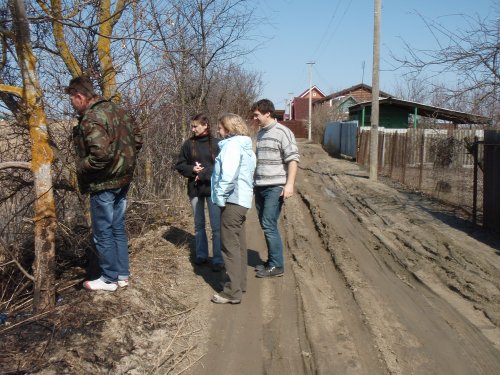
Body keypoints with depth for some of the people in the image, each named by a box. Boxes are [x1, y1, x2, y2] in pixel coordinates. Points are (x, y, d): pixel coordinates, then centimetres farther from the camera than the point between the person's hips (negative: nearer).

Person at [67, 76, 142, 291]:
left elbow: (101, 154, -31)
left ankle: (109, 279, 17)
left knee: (103, 233, 5)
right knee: (118, 229, 17)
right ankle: (122, 275, 25)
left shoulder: (90, 119, -20)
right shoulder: (118, 110, 8)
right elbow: (137, 140, 12)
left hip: (103, 183, -9)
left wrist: (81, 166, -14)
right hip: (123, 179, 9)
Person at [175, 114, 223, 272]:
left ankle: (218, 259, 4)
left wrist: (203, 174, -16)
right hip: (195, 189, 4)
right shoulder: (189, 144, 5)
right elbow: (179, 165, 7)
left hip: (212, 188, -4)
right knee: (199, 225, 15)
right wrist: (192, 169, -11)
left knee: (216, 226, -3)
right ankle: (201, 254, 28)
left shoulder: (216, 143, -5)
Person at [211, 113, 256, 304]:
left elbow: (228, 175, -24)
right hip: (242, 199, 10)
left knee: (230, 246, -6)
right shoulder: (245, 146, 17)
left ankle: (232, 292, -1)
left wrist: (221, 198, -16)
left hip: (232, 201, -10)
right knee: (238, 243, 18)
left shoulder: (232, 145, -13)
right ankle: (239, 282, 30)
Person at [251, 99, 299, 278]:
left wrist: (289, 184, -21)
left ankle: (276, 266, 4)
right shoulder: (260, 133, 15)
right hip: (260, 187, 8)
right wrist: (254, 182, 24)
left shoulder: (282, 132, -9)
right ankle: (272, 261, 24)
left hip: (275, 187, -8)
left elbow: (293, 159, -14)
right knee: (265, 225, 12)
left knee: (269, 225, -8)